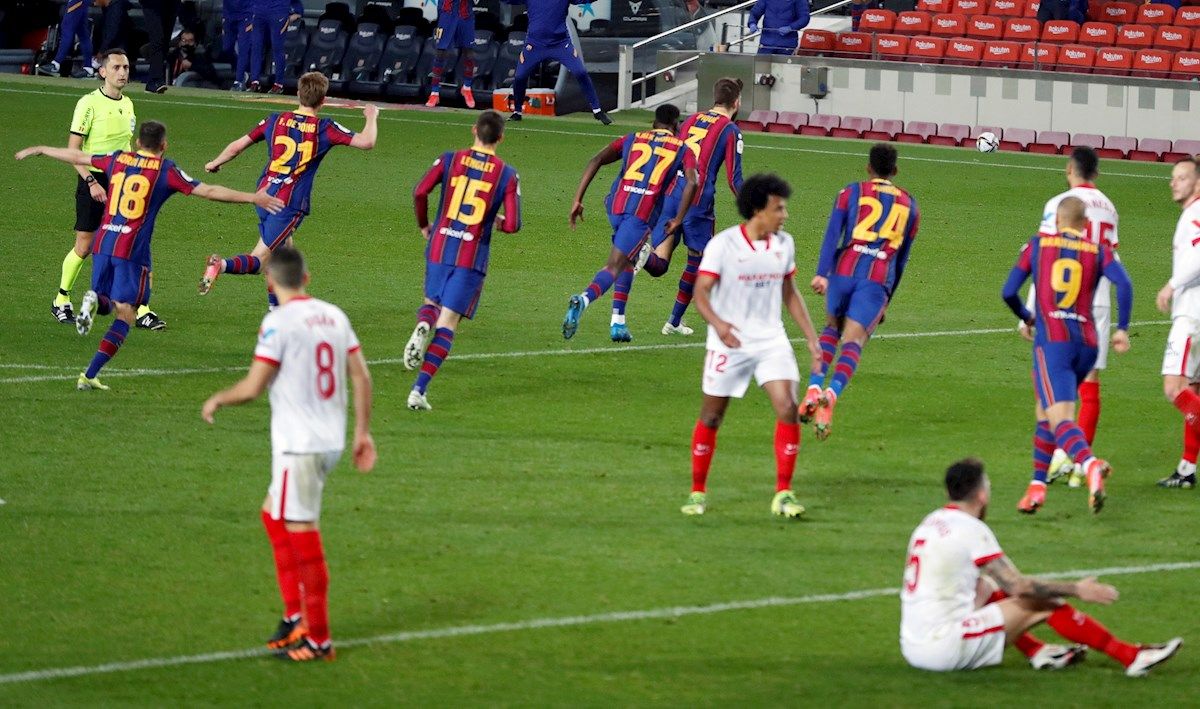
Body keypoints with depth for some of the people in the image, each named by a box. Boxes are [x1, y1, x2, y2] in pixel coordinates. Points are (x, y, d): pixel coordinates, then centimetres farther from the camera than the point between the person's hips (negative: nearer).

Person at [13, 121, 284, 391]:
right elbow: (209, 191, -4)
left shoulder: (117, 159, 11)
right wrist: (253, 198, 0)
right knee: (126, 313, 1)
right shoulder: (166, 170, -1)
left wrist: (39, 150, 38)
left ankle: (95, 300, -16)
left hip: (102, 244, 5)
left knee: (106, 304, 23)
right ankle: (90, 376, -11)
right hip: (133, 249, -5)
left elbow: (77, 157, 22)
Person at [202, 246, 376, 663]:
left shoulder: (279, 322, -14)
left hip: (298, 445, -8)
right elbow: (361, 377, 8)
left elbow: (252, 388, -15)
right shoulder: (334, 316, 7)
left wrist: (217, 401, 4)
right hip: (332, 441, 8)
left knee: (303, 534, -1)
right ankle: (296, 617, 21)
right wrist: (362, 432, 16)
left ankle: (318, 640, 3)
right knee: (274, 516, 22)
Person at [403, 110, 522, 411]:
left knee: (432, 302, 27)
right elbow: (512, 225, -9)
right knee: (447, 323, 1)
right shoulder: (508, 175, -2)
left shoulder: (449, 159, 2)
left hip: (439, 248, 2)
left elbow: (420, 192, -9)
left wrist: (424, 226, 8)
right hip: (473, 256, -2)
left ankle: (422, 325, -11)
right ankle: (419, 389, -11)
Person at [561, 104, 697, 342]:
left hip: (616, 206, 4)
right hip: (643, 214, -4)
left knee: (627, 261, 26)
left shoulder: (632, 139, 20)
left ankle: (618, 322, 18)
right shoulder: (682, 150, 14)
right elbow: (691, 182, -4)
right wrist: (678, 220, 1)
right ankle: (583, 300, -36)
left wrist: (578, 200, 6)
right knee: (615, 267, -6)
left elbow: (595, 161, 9)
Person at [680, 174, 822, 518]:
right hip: (729, 343, -3)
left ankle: (783, 494, -7)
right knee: (711, 417, 6)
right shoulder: (723, 244, -12)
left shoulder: (784, 244, 4)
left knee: (787, 408, -13)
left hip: (771, 341, 3)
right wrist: (717, 323, -34)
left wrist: (811, 337, 11)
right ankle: (698, 492, 23)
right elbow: (701, 291, -15)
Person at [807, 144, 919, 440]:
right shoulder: (909, 206, 21)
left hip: (844, 271, 0)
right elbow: (901, 260, 24)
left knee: (831, 328, 24)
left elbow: (833, 233, -2)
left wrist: (822, 273, -11)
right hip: (878, 280, 0)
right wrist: (887, 300, 31)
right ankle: (831, 395, -35)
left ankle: (814, 388, 5)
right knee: (852, 342, -8)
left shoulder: (851, 193, 14)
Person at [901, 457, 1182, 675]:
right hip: (945, 648, -8)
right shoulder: (971, 529, -10)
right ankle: (1132, 657, 2)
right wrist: (1076, 590, 0)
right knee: (1048, 604, -4)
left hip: (912, 646, 8)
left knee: (987, 590, 27)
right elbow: (1019, 586, -11)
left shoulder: (930, 523, 14)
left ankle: (1036, 651, 14)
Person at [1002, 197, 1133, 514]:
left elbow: (1008, 292, 9)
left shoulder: (1038, 244, 11)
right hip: (1086, 343, 4)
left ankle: (1089, 464, -44)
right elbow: (1123, 283, -6)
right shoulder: (1098, 251, 12)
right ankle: (1037, 485, 24)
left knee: (1059, 417, -16)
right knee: (1045, 412, 22)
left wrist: (1026, 317, 27)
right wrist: (1122, 329, 1)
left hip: (1051, 340, -4)